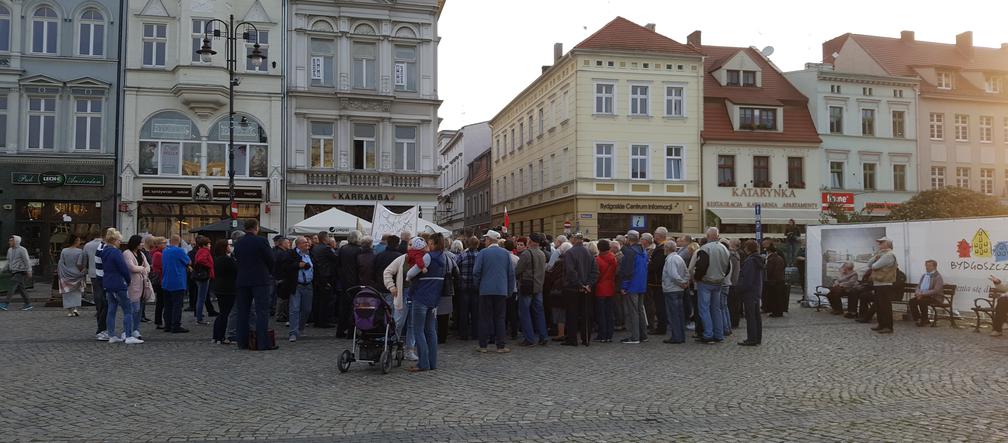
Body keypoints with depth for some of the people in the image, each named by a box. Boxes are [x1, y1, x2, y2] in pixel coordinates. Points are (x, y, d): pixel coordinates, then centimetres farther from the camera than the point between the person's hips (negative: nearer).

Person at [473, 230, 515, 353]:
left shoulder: (483, 253, -5)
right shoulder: (506, 253, 3)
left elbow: (476, 271, -7)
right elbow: (511, 273, 4)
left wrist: (478, 285, 10)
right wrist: (510, 290, 12)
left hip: (486, 290, -2)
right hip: (502, 290, 2)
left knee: (485, 318, 5)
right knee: (500, 318, 6)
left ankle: (483, 345, 8)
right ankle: (501, 346, 4)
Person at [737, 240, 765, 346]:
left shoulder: (750, 261, -18)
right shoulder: (759, 260, 12)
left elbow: (746, 279, -21)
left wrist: (739, 289, -12)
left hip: (749, 292, -10)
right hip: (757, 291, 10)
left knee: (750, 316, -5)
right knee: (756, 315, 14)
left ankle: (752, 339, -4)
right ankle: (758, 338, 21)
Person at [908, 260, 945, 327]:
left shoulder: (938, 277, -9)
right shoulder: (924, 275, 14)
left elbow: (936, 291, -20)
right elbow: (918, 286, 17)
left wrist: (923, 293, -26)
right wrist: (917, 293, -7)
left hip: (935, 298, -7)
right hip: (922, 296, 7)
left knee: (922, 301, -33)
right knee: (911, 301, -19)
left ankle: (924, 321, -17)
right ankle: (918, 319, -7)